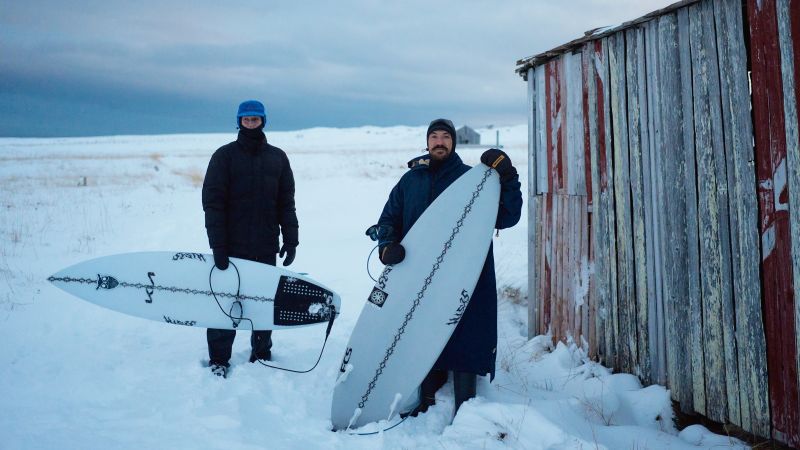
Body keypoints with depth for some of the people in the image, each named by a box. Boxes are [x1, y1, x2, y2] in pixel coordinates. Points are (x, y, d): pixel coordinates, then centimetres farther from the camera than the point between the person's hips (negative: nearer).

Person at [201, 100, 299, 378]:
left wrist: (290, 239, 2)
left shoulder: (277, 157, 10)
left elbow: (286, 202, 10)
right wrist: (218, 245, -13)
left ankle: (261, 354, 21)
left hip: (266, 246, 3)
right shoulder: (225, 156, 0)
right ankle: (218, 359, 12)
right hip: (231, 247, -3)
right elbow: (212, 202, -6)